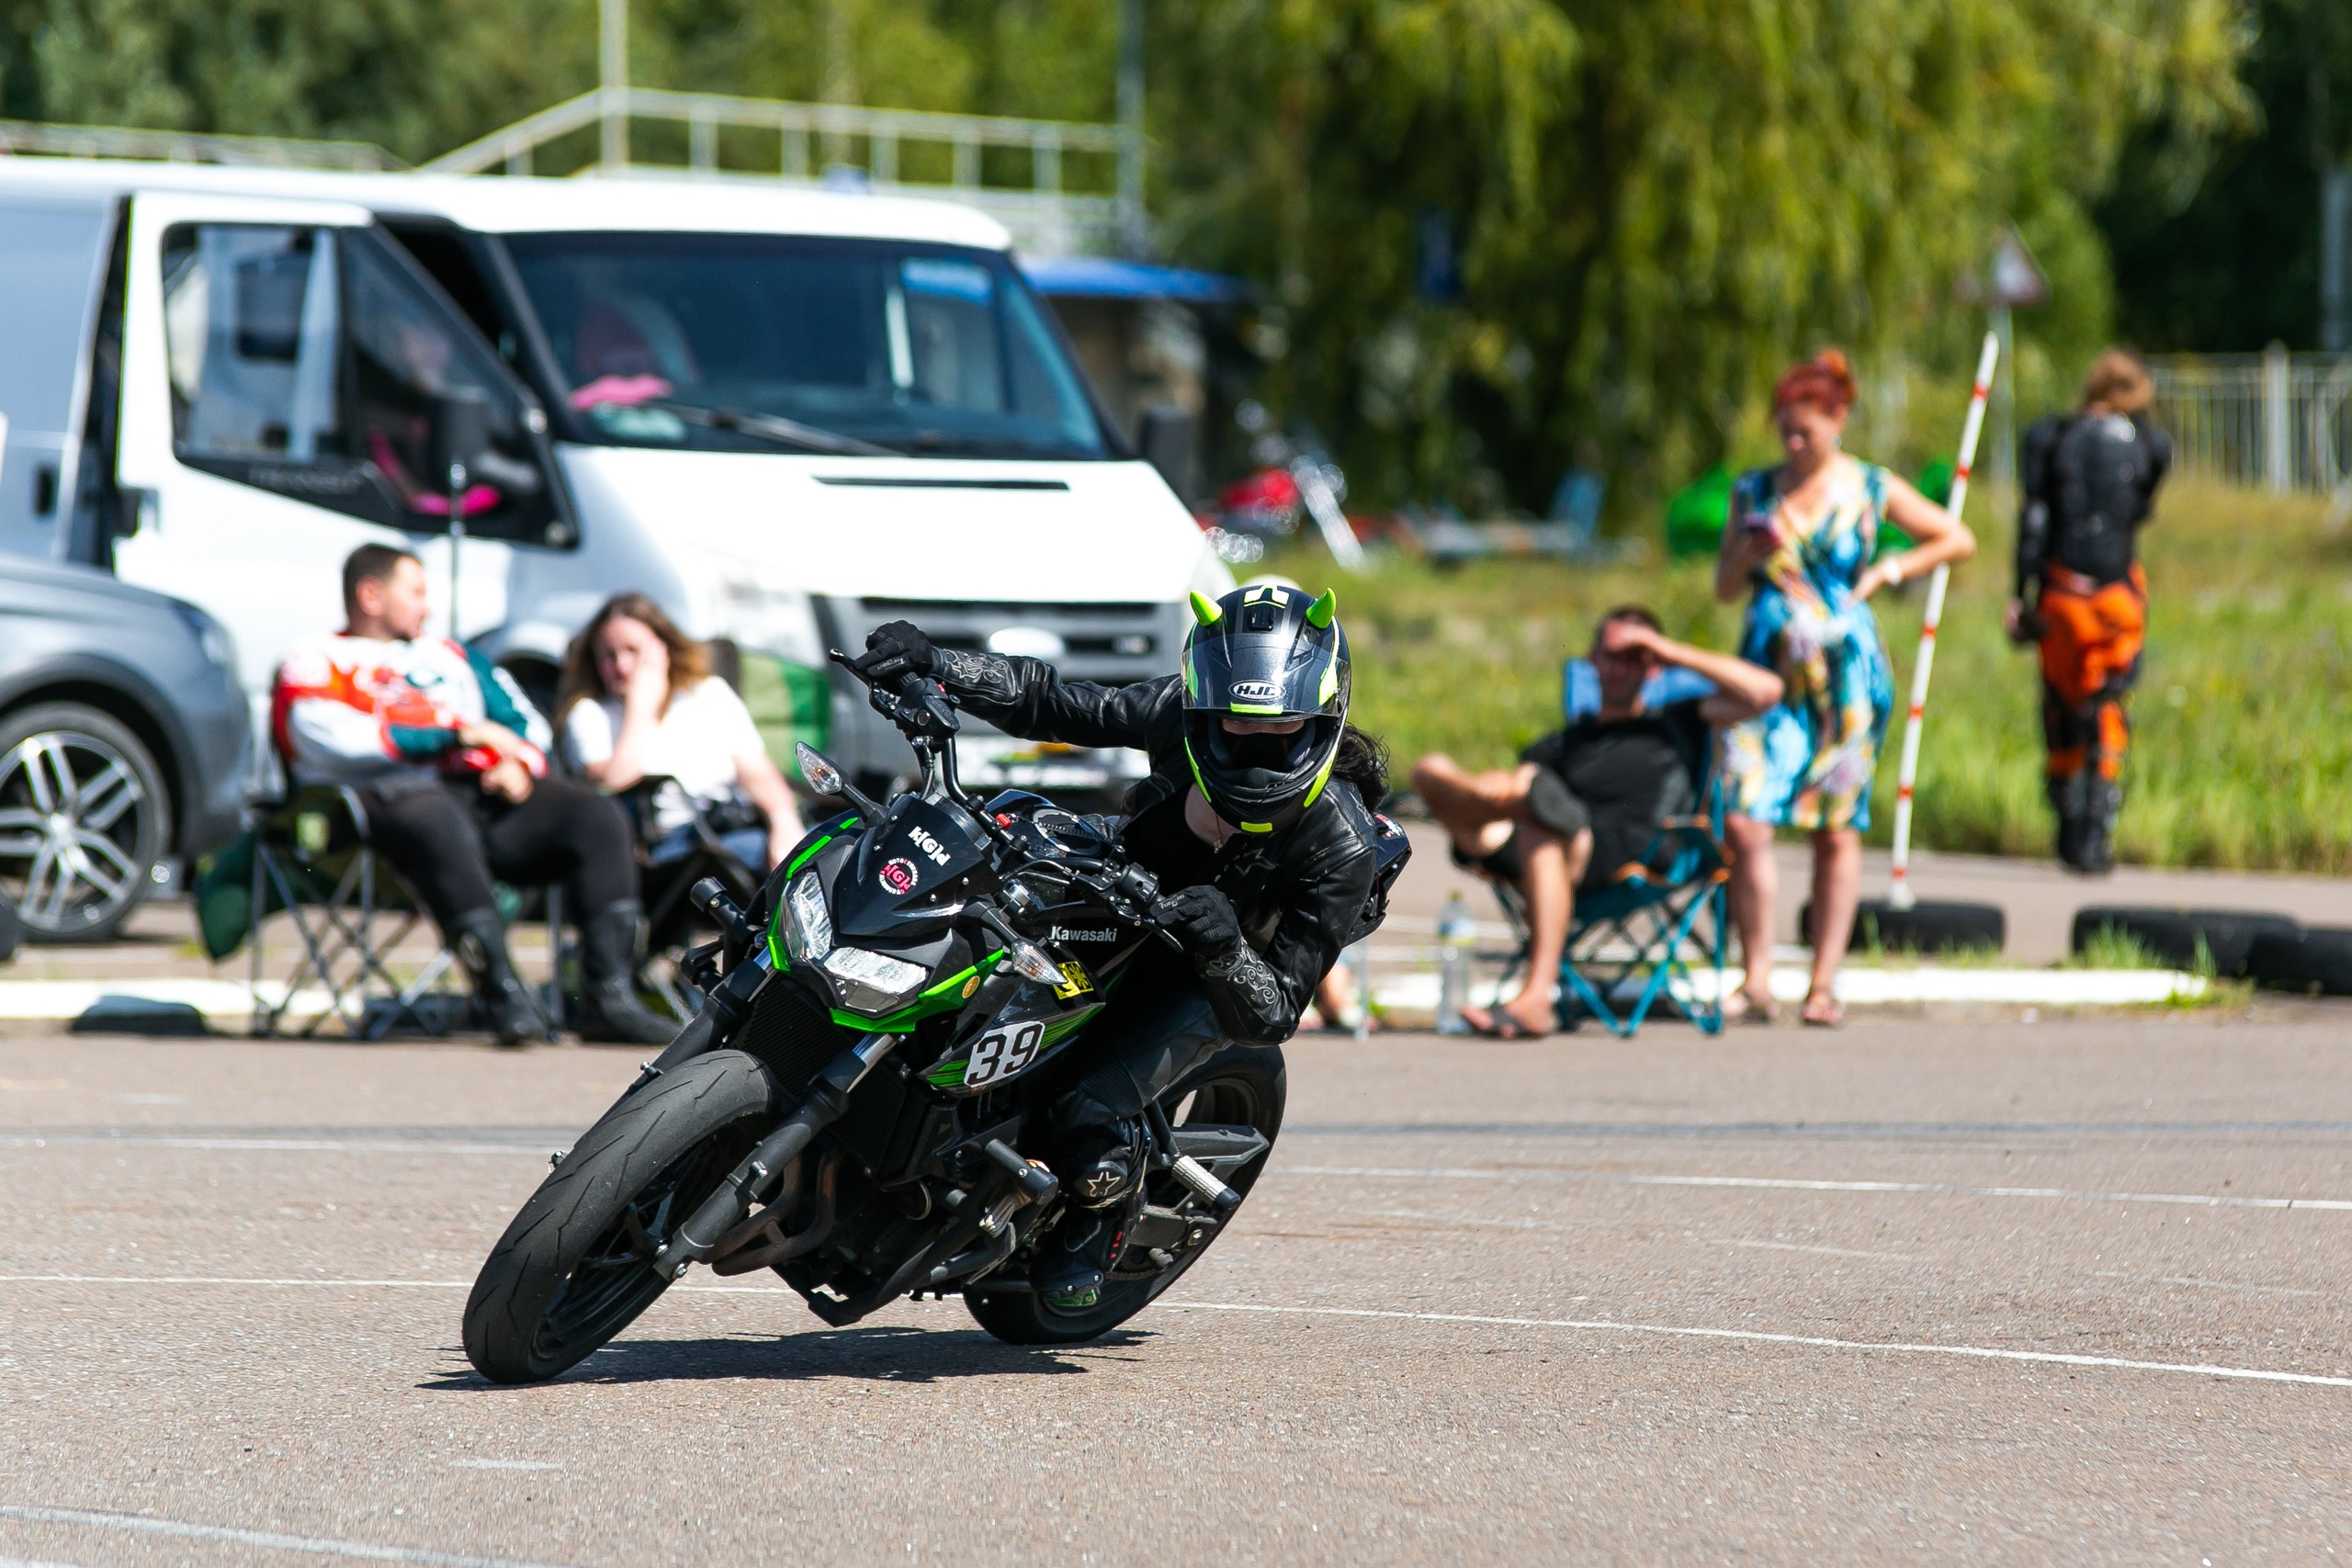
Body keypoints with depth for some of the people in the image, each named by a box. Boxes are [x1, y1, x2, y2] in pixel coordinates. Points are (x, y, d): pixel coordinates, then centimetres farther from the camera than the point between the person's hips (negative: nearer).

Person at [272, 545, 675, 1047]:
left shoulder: (449, 658, 33)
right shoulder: (315, 665, 13)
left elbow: (524, 723, 27)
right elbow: (340, 743, -7)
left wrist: (517, 764, 1)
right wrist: (459, 732, -6)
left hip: (481, 787, 6)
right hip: (392, 795, -6)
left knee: (598, 816, -17)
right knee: (441, 825, -42)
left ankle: (610, 998, -25)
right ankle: (501, 991, -43)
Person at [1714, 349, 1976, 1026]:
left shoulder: (1871, 489, 3)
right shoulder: (1755, 490, 10)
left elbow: (1958, 540, 10)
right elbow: (1725, 588, 13)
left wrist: (1886, 572, -1)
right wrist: (1750, 552, -7)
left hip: (1845, 673, -2)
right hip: (1769, 669, 2)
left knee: (1836, 829, 0)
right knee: (1742, 822, -10)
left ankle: (1823, 985, 4)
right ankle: (1756, 981, -5)